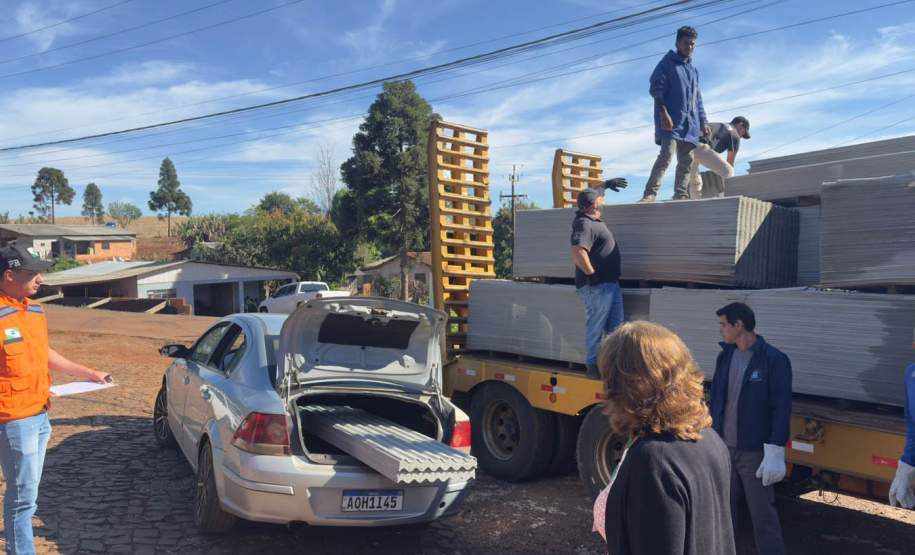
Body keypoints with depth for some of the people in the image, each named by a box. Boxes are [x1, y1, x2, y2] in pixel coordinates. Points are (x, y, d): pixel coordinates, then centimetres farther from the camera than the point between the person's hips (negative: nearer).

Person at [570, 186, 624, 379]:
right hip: (596, 286, -10)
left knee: (615, 327, 13)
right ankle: (593, 366, 9)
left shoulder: (594, 221, 14)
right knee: (596, 328, -1)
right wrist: (592, 274, -23)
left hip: (611, 284, 10)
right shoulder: (584, 224, -17)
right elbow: (578, 253, -31)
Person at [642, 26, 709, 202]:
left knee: (687, 161, 3)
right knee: (666, 154, -21)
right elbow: (656, 89, -8)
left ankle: (680, 195, 6)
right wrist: (663, 113, -19)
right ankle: (650, 193, -26)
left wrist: (703, 122, 18)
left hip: (689, 123, 7)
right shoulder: (667, 63, 3)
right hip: (670, 120, -7)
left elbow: (697, 99, 26)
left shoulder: (693, 70, 24)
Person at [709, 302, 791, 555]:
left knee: (763, 514, 3)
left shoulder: (774, 360, -12)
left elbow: (782, 409, -15)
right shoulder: (725, 356, 7)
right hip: (722, 447, 6)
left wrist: (775, 454, -19)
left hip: (754, 452, -6)